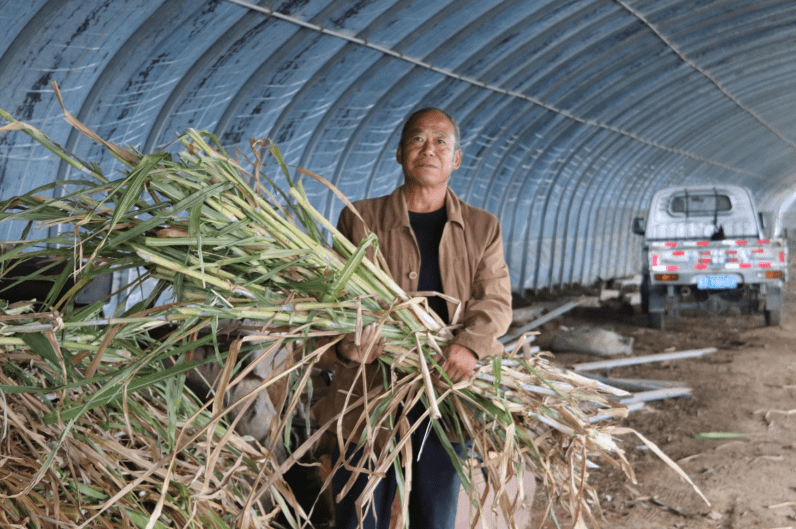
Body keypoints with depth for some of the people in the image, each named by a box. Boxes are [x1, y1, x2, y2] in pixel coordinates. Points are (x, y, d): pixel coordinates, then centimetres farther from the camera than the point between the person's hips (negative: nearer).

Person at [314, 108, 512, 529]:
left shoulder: (482, 229, 10)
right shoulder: (360, 219, 4)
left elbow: (496, 301, -1)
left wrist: (470, 343, -23)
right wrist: (349, 343, -23)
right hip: (368, 397, -1)